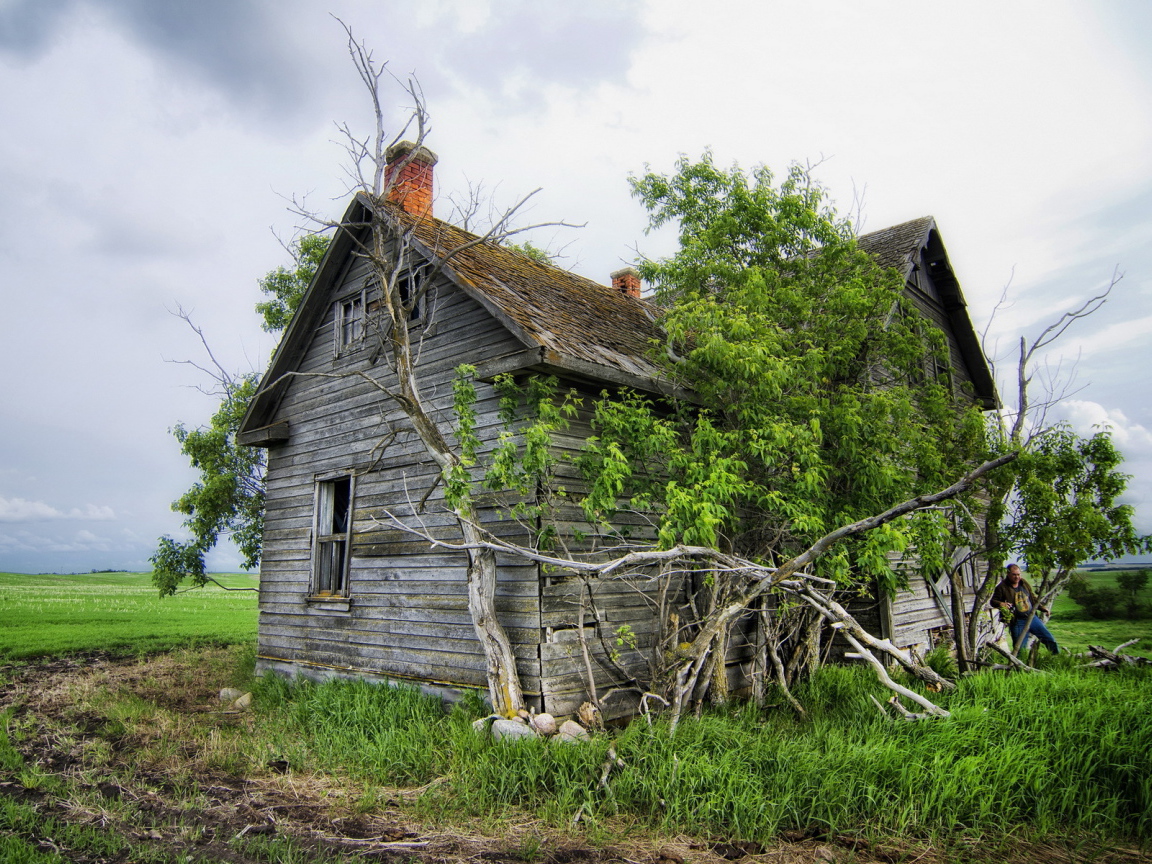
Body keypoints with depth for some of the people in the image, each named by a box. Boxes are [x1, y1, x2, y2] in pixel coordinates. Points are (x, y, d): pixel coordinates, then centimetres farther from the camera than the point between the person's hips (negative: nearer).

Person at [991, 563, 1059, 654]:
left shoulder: (1024, 583, 8)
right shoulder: (1002, 587, -9)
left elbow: (1033, 598, 20)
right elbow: (993, 601, -7)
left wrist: (1042, 608, 14)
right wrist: (1000, 604, -27)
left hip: (1032, 618, 5)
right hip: (1017, 622, -5)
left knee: (1049, 639, 10)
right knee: (1020, 648, -4)